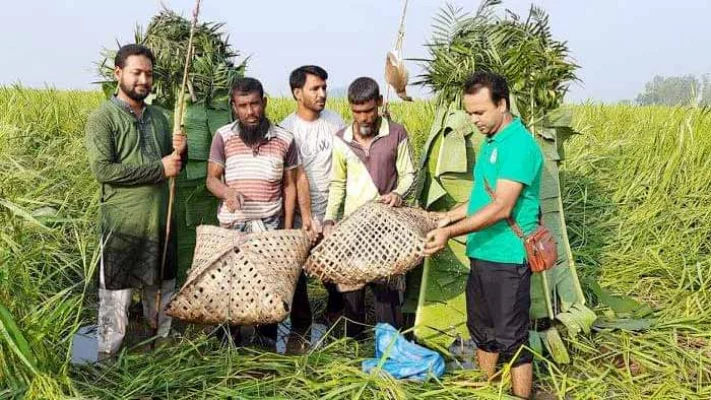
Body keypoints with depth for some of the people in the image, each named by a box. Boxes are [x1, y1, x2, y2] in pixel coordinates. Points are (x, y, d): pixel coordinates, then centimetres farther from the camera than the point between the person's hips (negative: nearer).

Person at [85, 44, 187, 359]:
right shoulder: (103, 117, -8)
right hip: (123, 224, -6)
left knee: (162, 290, 17)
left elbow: (174, 166, 17)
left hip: (160, 220, 6)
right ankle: (109, 358, 13)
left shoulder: (157, 116, 11)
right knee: (116, 294, 1)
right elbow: (102, 169, -20)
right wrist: (159, 169, -18)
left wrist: (180, 152, -7)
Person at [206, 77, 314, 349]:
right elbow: (212, 179, 0)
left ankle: (268, 344, 20)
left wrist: (288, 229, 2)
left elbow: (289, 186, 7)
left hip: (271, 228, 0)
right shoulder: (223, 137, 1)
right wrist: (227, 191, -23)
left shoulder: (284, 139, 2)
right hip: (232, 228, 0)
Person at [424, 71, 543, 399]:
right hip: (482, 254, 10)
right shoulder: (491, 141, 11)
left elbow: (501, 207, -26)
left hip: (507, 258, -10)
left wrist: (451, 232, -27)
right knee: (482, 329, 20)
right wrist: (451, 215, 11)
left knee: (511, 338, 0)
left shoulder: (519, 145, -19)